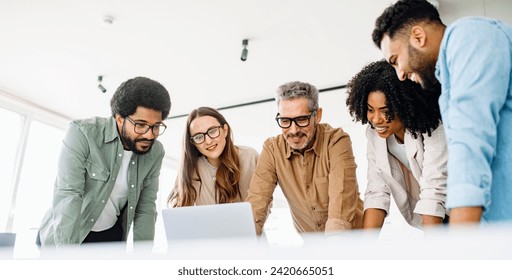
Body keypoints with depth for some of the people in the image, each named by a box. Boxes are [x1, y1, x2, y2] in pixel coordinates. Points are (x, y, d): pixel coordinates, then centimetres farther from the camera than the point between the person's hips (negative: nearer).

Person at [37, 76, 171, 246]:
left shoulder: (155, 153, -10)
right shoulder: (82, 133, -22)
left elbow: (146, 208, -6)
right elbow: (67, 196, -28)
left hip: (111, 236, 3)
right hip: (62, 236, -3)